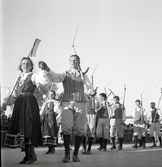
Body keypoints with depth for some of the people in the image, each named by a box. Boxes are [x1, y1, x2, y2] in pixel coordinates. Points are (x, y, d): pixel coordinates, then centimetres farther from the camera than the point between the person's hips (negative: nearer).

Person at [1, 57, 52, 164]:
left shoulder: (34, 76, 3)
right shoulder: (19, 78, 22)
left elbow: (45, 84, -15)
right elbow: (14, 94, 24)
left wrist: (41, 85, -37)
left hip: (30, 103, -6)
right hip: (19, 104, 6)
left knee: (28, 128, -14)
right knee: (20, 128, 1)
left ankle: (32, 154, -9)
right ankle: (27, 155, 6)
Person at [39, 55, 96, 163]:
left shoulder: (83, 76, 15)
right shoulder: (65, 74, 9)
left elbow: (88, 87, 1)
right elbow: (54, 77, -10)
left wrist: (91, 91, -23)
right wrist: (47, 70, -30)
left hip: (80, 103, 2)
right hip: (67, 103, -2)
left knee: (80, 129, 0)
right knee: (66, 128, -11)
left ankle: (76, 154, 10)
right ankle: (67, 154, -3)